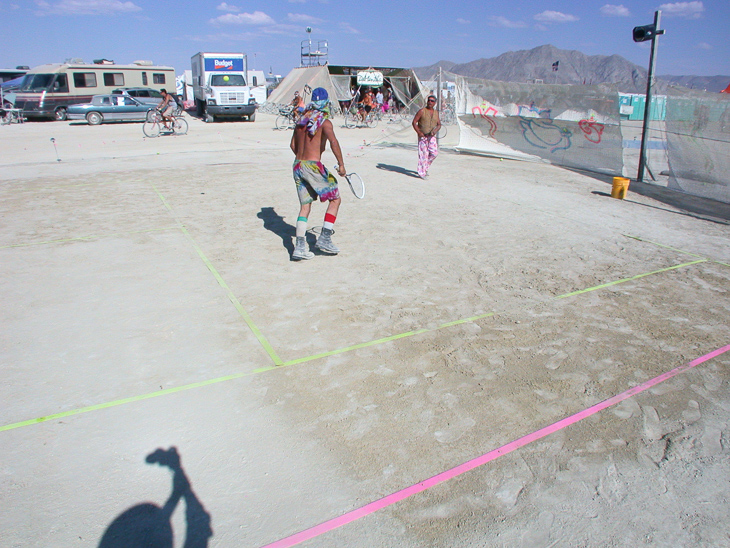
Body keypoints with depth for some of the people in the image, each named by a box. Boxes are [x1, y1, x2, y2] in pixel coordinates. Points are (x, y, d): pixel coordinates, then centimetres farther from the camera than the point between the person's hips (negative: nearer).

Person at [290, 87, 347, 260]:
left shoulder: (302, 120, 13)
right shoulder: (324, 121, -6)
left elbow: (293, 145, 19)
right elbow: (333, 141, -24)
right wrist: (341, 164, -23)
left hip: (297, 165, 7)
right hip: (313, 166, -7)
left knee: (305, 206, 11)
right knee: (335, 199, 9)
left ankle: (300, 246, 2)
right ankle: (324, 239, 5)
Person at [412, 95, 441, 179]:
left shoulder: (436, 112, 10)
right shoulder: (422, 111, -6)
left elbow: (439, 124, 14)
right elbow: (414, 122, -6)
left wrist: (435, 131, -7)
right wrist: (419, 132, -15)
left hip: (432, 136, 5)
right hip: (422, 136, -5)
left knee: (434, 153, 0)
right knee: (423, 154, -6)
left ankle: (425, 167, 23)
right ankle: (422, 172, 2)